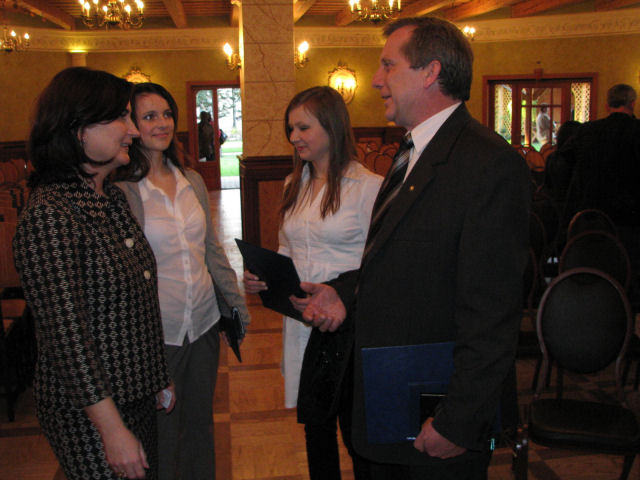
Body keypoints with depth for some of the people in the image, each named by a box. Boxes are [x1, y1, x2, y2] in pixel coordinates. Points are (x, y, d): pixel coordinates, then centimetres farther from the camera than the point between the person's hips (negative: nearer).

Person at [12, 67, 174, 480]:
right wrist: (113, 430, -20)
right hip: (91, 411, -8)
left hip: (138, 394, 8)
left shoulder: (113, 198, 7)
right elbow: (67, 337, -23)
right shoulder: (49, 214, -22)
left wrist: (159, 379, 16)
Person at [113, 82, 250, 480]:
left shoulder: (192, 182, 6)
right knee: (163, 437, 10)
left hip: (204, 323, 6)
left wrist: (237, 302, 9)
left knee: (201, 425, 20)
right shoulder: (119, 190, -12)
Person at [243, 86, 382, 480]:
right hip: (303, 326, 6)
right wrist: (262, 276, 2)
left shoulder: (368, 186, -10)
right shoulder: (294, 185, 13)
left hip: (350, 326, -6)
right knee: (315, 426, 16)